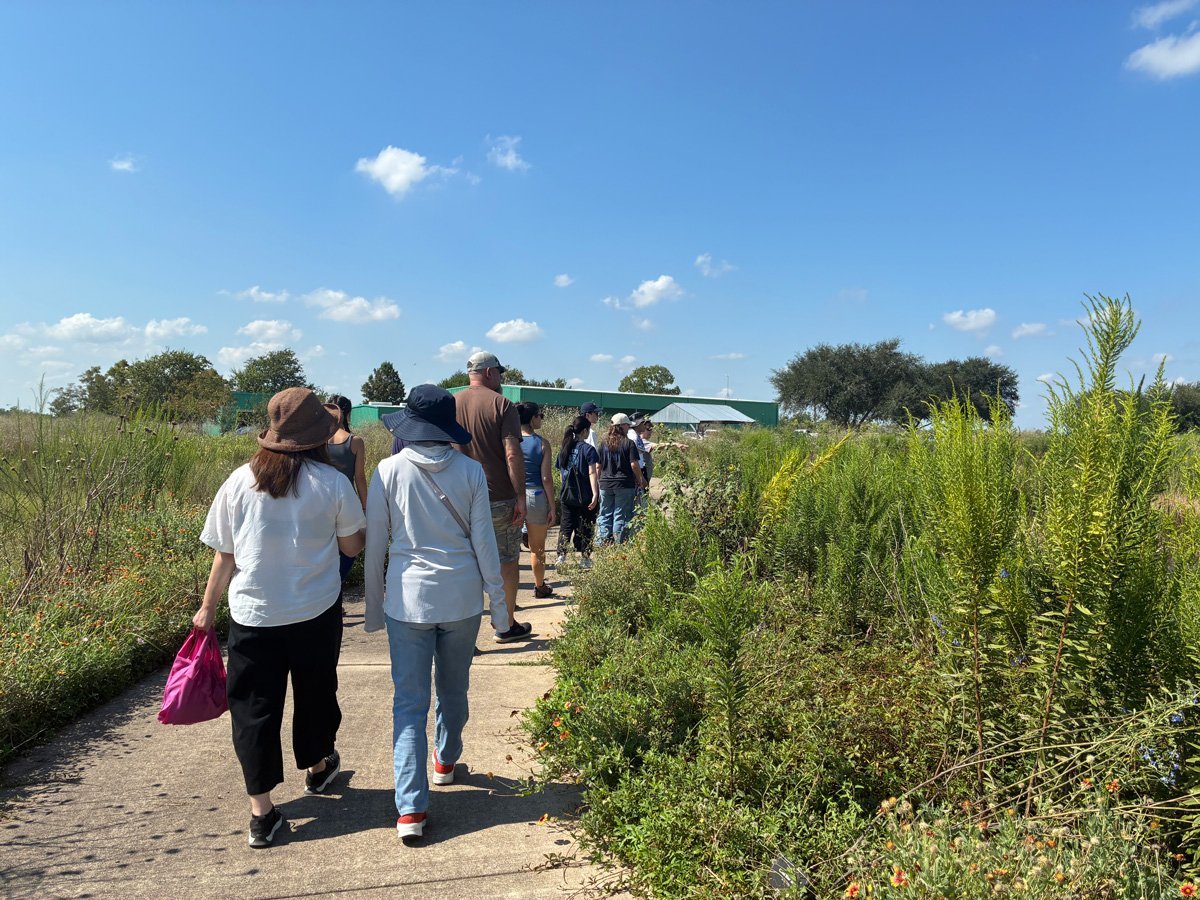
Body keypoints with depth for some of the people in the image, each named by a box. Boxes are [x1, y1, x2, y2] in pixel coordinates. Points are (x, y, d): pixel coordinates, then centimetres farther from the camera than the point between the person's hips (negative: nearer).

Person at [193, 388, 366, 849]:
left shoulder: (240, 481, -6)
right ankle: (318, 767, 44)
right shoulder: (333, 483, -11)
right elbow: (352, 547, -1)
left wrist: (208, 606, 13)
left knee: (254, 708, 10)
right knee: (315, 694, 22)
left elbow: (224, 555, 0)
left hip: (253, 615, 0)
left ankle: (261, 812, 13)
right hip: (315, 613, 0)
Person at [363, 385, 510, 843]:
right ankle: (445, 761, 45)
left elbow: (375, 546, -1)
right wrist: (499, 604, 8)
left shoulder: (388, 471, -7)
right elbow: (484, 544, -2)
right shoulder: (470, 471, -6)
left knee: (409, 701, 7)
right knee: (454, 689, 22)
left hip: (408, 598, -1)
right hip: (461, 597, 2)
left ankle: (411, 808, 4)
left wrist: (373, 607, 11)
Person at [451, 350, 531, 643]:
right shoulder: (501, 404, -8)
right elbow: (512, 454, -16)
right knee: (507, 561, 11)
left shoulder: (450, 405, 6)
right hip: (499, 498, -4)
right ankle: (507, 625, 23)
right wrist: (521, 497, -12)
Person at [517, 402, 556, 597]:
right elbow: (546, 478, -9)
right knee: (537, 548, 14)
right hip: (536, 497, -1)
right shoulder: (542, 443, -7)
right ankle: (540, 587, 31)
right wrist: (552, 507, -3)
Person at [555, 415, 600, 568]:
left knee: (566, 526, 10)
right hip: (585, 497, -4)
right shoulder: (588, 449, -10)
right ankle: (584, 558, 10)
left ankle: (561, 556, 5)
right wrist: (595, 494, -19)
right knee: (586, 527, 6)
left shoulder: (564, 449, 6)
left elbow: (561, 472, 12)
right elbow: (592, 473, -16)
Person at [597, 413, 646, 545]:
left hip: (605, 484, 3)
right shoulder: (628, 443, -7)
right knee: (621, 516, 3)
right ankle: (619, 543, 4)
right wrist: (641, 480, 4)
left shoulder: (604, 443, 4)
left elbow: (598, 466, 5)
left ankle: (604, 542, 13)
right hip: (624, 484, -3)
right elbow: (634, 465, -10)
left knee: (605, 515, 11)